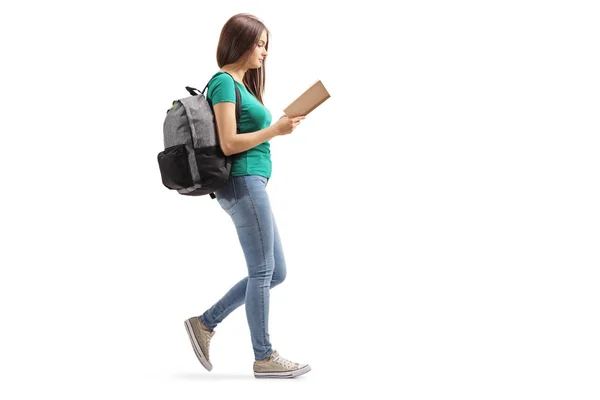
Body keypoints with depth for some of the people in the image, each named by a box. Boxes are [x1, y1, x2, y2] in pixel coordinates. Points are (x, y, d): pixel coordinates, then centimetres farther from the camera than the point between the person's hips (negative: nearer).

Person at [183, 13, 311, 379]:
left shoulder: (241, 84, 20)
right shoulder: (224, 82, -8)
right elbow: (229, 144, -16)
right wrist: (275, 130, -16)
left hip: (252, 185, 10)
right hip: (243, 183, -10)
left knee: (275, 272, 10)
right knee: (263, 272, -4)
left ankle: (205, 324, 14)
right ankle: (265, 357, 5)